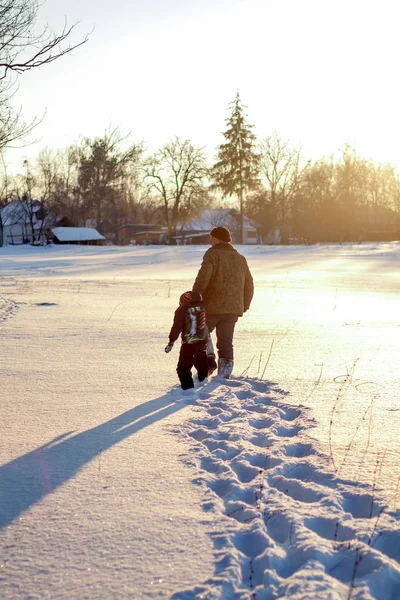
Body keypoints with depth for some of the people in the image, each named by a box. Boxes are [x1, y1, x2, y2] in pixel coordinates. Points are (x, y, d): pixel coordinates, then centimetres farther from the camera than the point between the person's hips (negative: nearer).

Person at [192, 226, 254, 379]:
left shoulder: (212, 254, -6)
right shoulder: (240, 258, 15)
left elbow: (202, 280, -18)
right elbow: (249, 286, 20)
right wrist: (244, 306, 31)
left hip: (212, 306, -5)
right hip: (233, 309, 5)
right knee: (226, 341, 9)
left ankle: (208, 358, -3)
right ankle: (224, 374, 3)